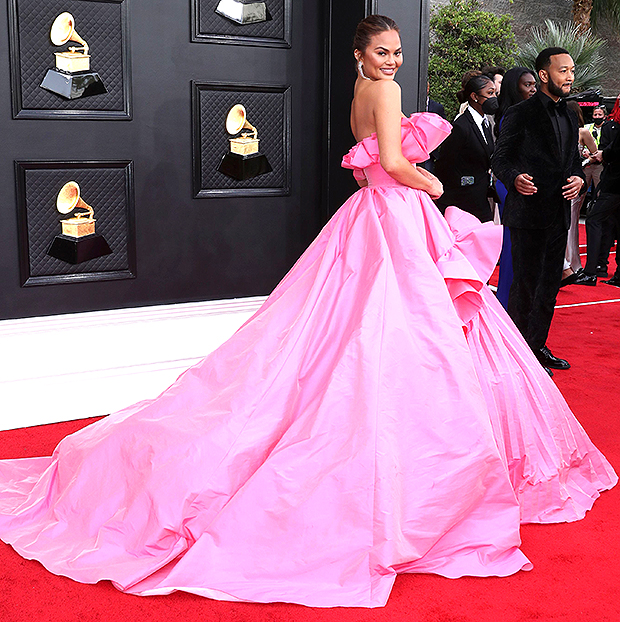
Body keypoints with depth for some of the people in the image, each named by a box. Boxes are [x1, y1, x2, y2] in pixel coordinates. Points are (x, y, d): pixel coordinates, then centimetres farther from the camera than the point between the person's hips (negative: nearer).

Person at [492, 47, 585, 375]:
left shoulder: (569, 117, 15)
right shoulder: (521, 113, -7)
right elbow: (500, 158, -8)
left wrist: (579, 179, 0)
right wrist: (515, 178, -28)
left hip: (559, 213, 8)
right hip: (528, 213, -7)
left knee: (550, 283, 14)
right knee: (526, 283, -2)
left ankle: (538, 345, 26)